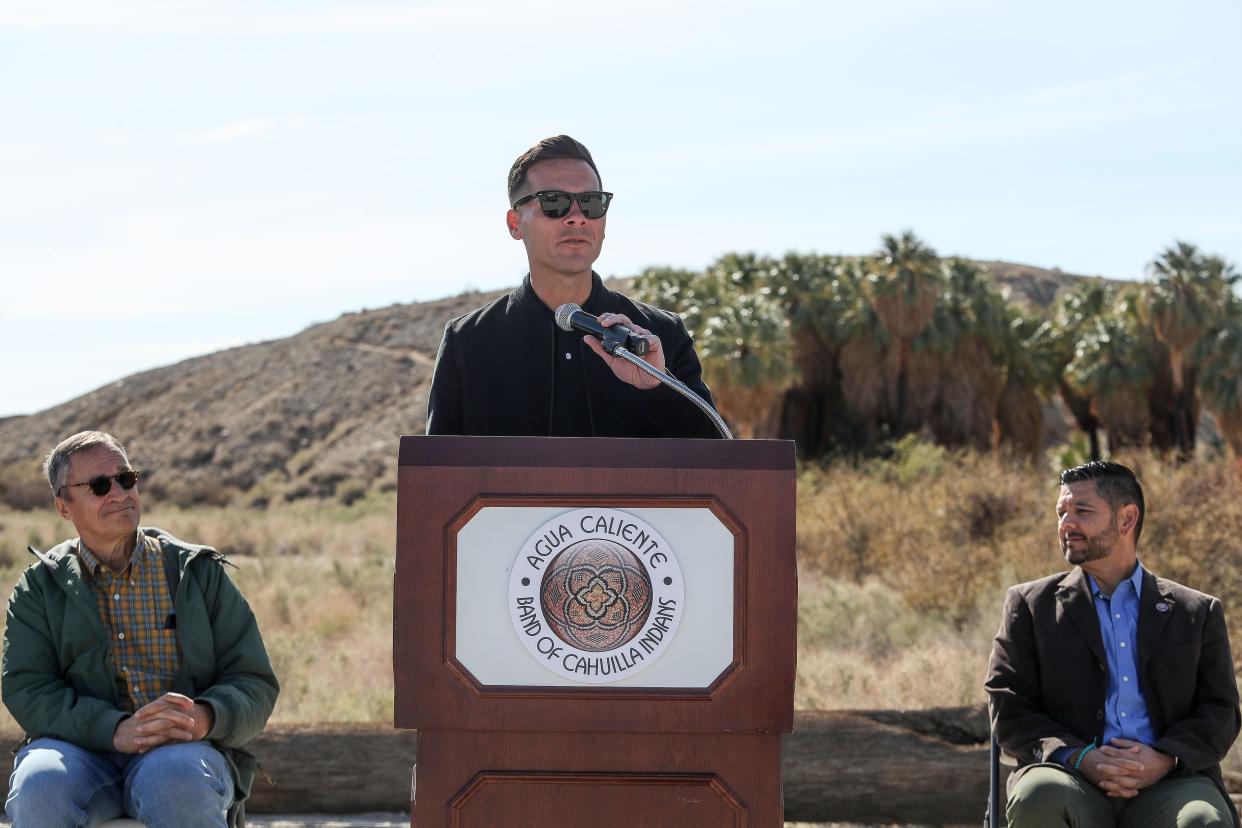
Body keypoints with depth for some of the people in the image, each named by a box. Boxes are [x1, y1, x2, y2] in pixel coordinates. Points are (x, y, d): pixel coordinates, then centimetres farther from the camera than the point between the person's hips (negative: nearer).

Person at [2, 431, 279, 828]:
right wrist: (114, 729, -20)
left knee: (176, 783, -38)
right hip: (81, 750, 1)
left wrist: (206, 718, -17)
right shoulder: (39, 587, 14)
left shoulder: (198, 572, 14)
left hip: (185, 751, 0)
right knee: (39, 786, -36)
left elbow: (255, 684, 9)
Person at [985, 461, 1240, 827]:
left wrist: (1165, 758, -11)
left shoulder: (1197, 613, 18)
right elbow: (1009, 708, 7)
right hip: (1073, 782, 0)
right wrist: (1078, 758, -11)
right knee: (1039, 797, -37)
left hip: (1168, 783, 0)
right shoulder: (1031, 605, 16)